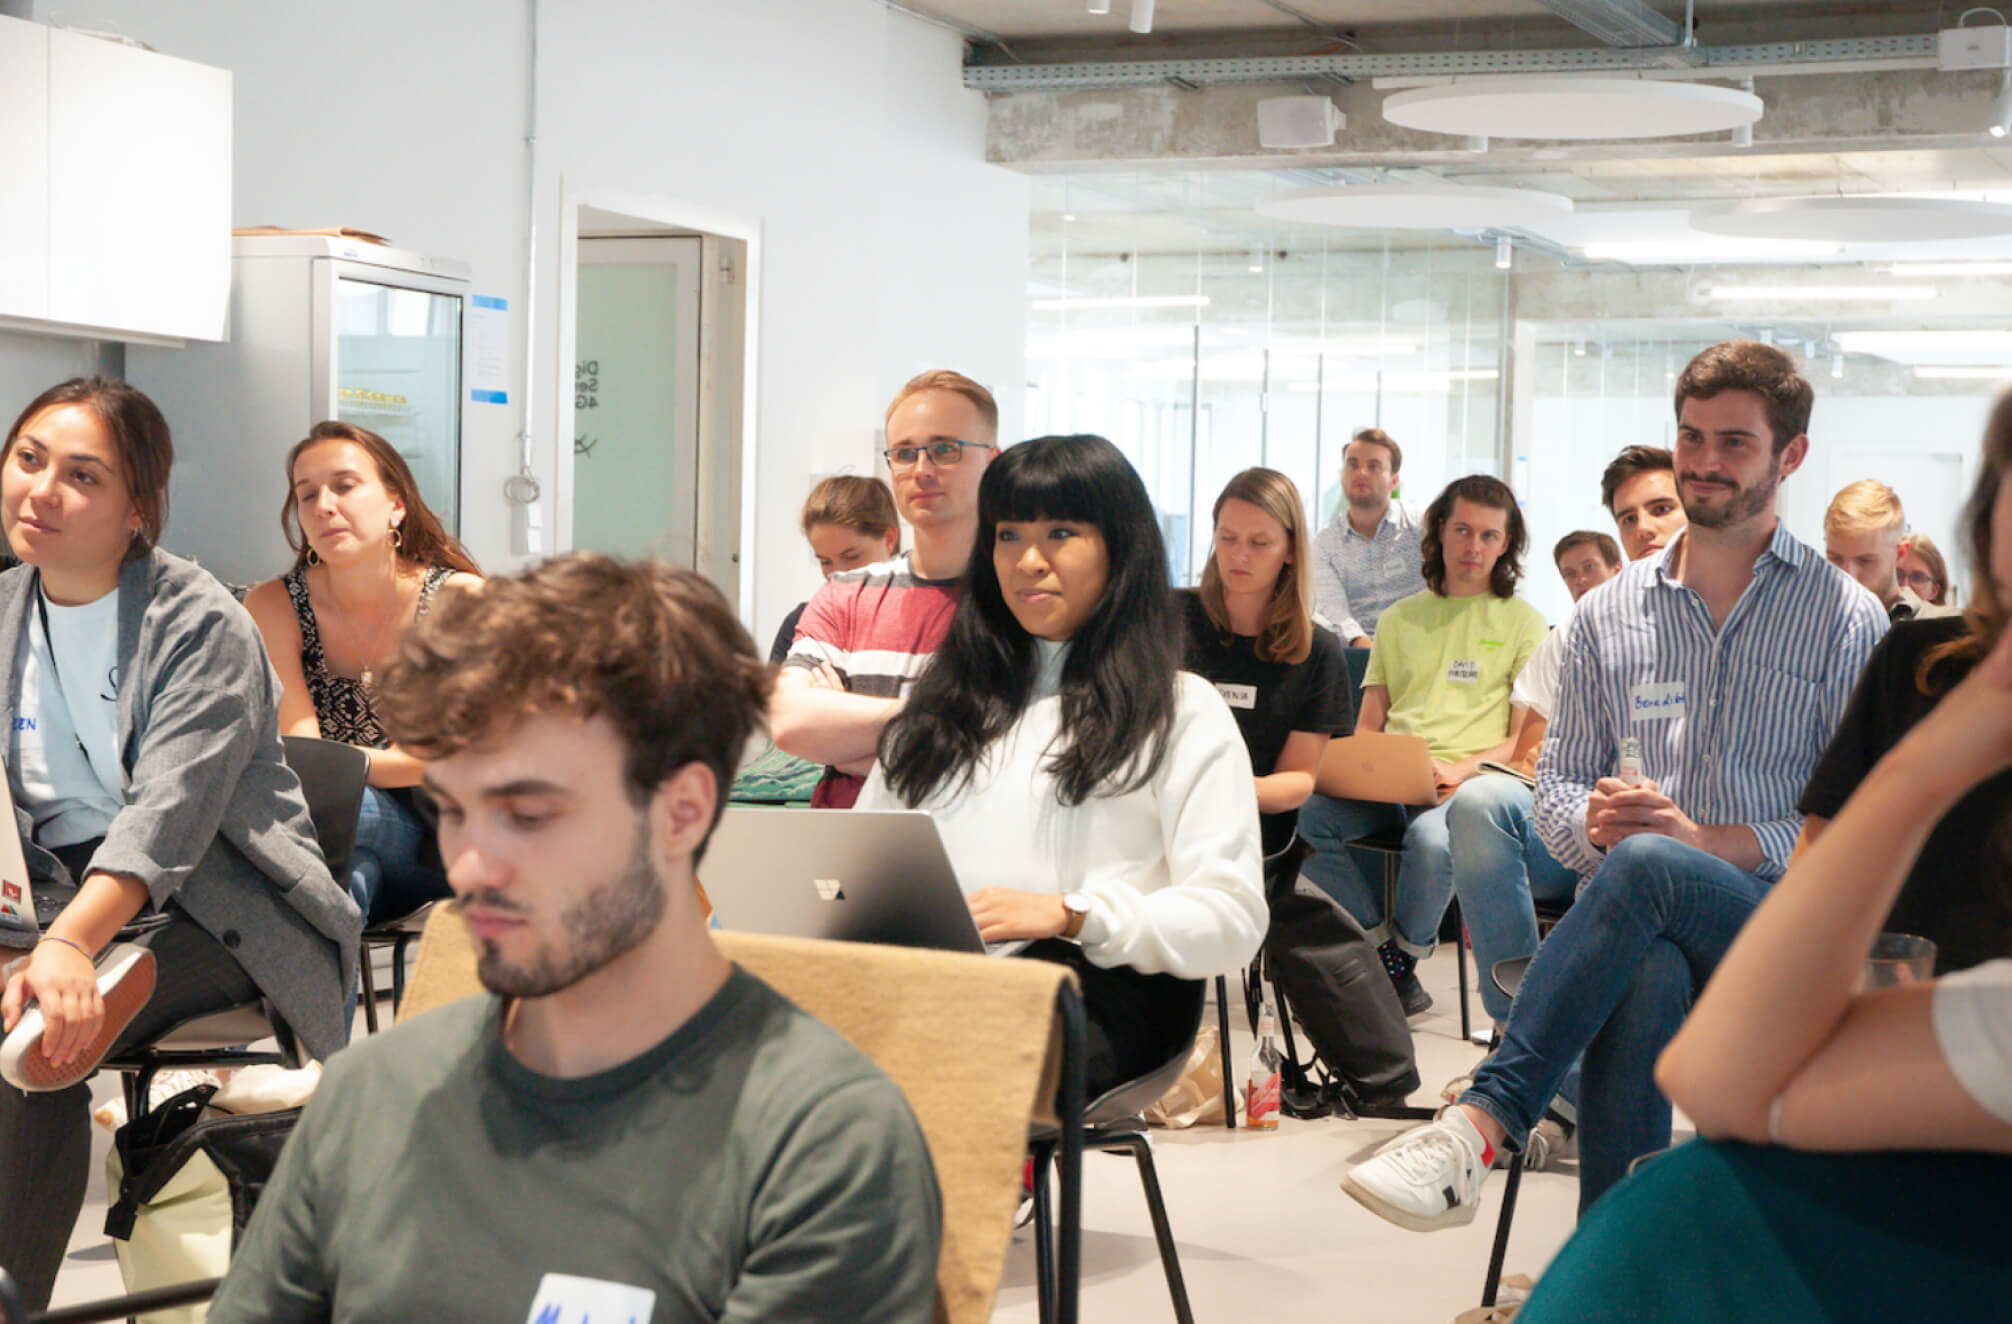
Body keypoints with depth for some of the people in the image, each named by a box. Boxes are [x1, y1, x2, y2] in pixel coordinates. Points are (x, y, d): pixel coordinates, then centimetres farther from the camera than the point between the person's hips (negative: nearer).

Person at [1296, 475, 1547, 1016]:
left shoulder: (1524, 622, 12)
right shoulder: (1400, 618, 23)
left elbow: (1528, 740, 4)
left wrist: (1463, 768, -14)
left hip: (1470, 780, -4)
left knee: (1431, 839, -39)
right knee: (1303, 817, -28)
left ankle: (1404, 959, -11)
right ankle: (1385, 950, -13)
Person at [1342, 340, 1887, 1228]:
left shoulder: (1847, 622, 6)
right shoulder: (1608, 614, 17)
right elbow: (1555, 789, 18)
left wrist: (1703, 840, -16)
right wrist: (1593, 821, -9)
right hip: (1648, 928, 2)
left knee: (1646, 866, -37)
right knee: (1642, 979, -37)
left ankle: (1482, 1121, -41)